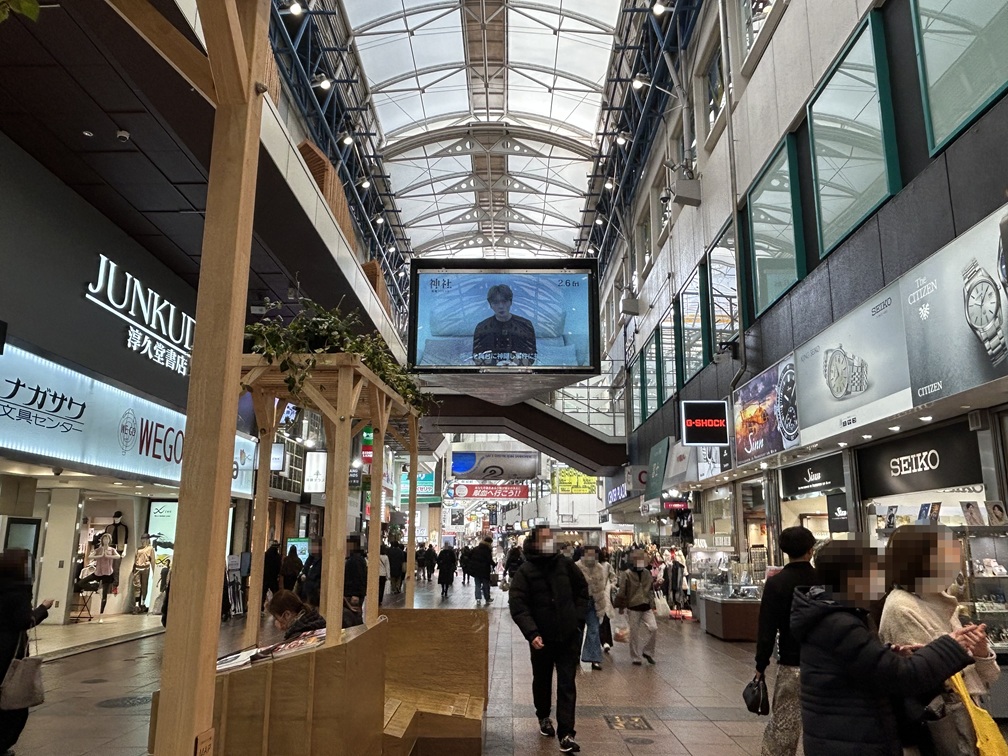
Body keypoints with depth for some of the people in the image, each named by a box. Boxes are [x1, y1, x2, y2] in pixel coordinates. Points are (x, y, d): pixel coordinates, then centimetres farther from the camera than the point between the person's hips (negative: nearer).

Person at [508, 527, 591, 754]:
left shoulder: (566, 565, -1)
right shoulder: (525, 572, -9)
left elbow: (582, 591, 9)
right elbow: (517, 605, -15)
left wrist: (578, 619, 1)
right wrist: (531, 633, -24)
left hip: (569, 636, 1)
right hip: (541, 638, -1)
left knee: (567, 684, 0)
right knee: (542, 681, 19)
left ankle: (566, 733, 5)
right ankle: (544, 717, 42)